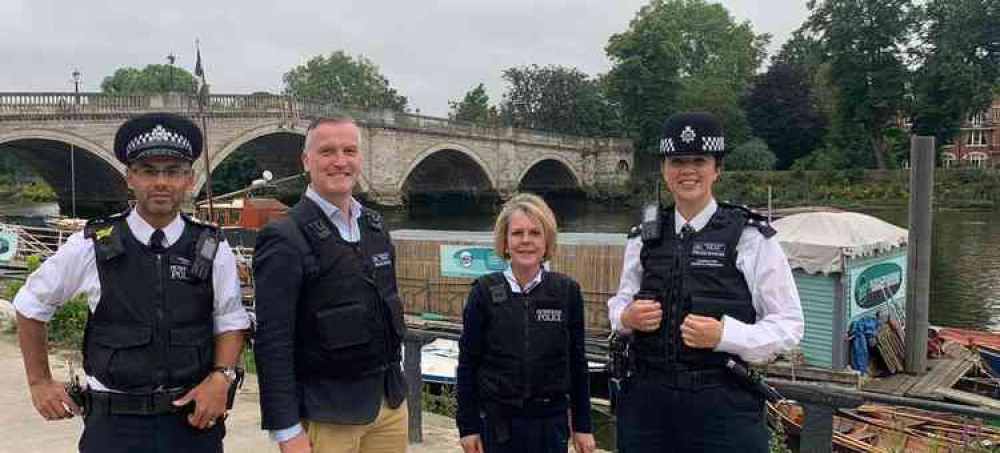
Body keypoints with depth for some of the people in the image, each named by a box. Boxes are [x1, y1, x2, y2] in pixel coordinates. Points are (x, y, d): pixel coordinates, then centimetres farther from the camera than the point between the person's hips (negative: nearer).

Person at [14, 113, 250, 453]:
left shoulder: (213, 249, -2)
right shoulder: (92, 246, -4)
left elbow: (230, 323, 6)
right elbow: (30, 306, 10)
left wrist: (221, 376, -10)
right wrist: (40, 381, 11)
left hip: (194, 420, 1)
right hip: (115, 424, -1)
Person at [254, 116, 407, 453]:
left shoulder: (376, 227, 8)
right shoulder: (284, 238, -12)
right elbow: (272, 342, -15)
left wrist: (395, 383, 15)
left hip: (391, 402, 6)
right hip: (326, 413, -6)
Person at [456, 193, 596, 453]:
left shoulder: (567, 291, -2)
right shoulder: (485, 292, -5)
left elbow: (577, 363, 4)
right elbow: (468, 363, -1)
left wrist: (583, 426, 6)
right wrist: (468, 426, -1)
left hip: (550, 421, 1)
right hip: (498, 421, -1)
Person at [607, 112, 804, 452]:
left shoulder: (751, 238, -4)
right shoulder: (644, 237, 7)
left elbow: (788, 325, -4)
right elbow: (620, 302, 18)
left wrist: (724, 335, -19)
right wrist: (626, 316, -5)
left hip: (725, 403, -3)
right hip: (646, 399, 3)